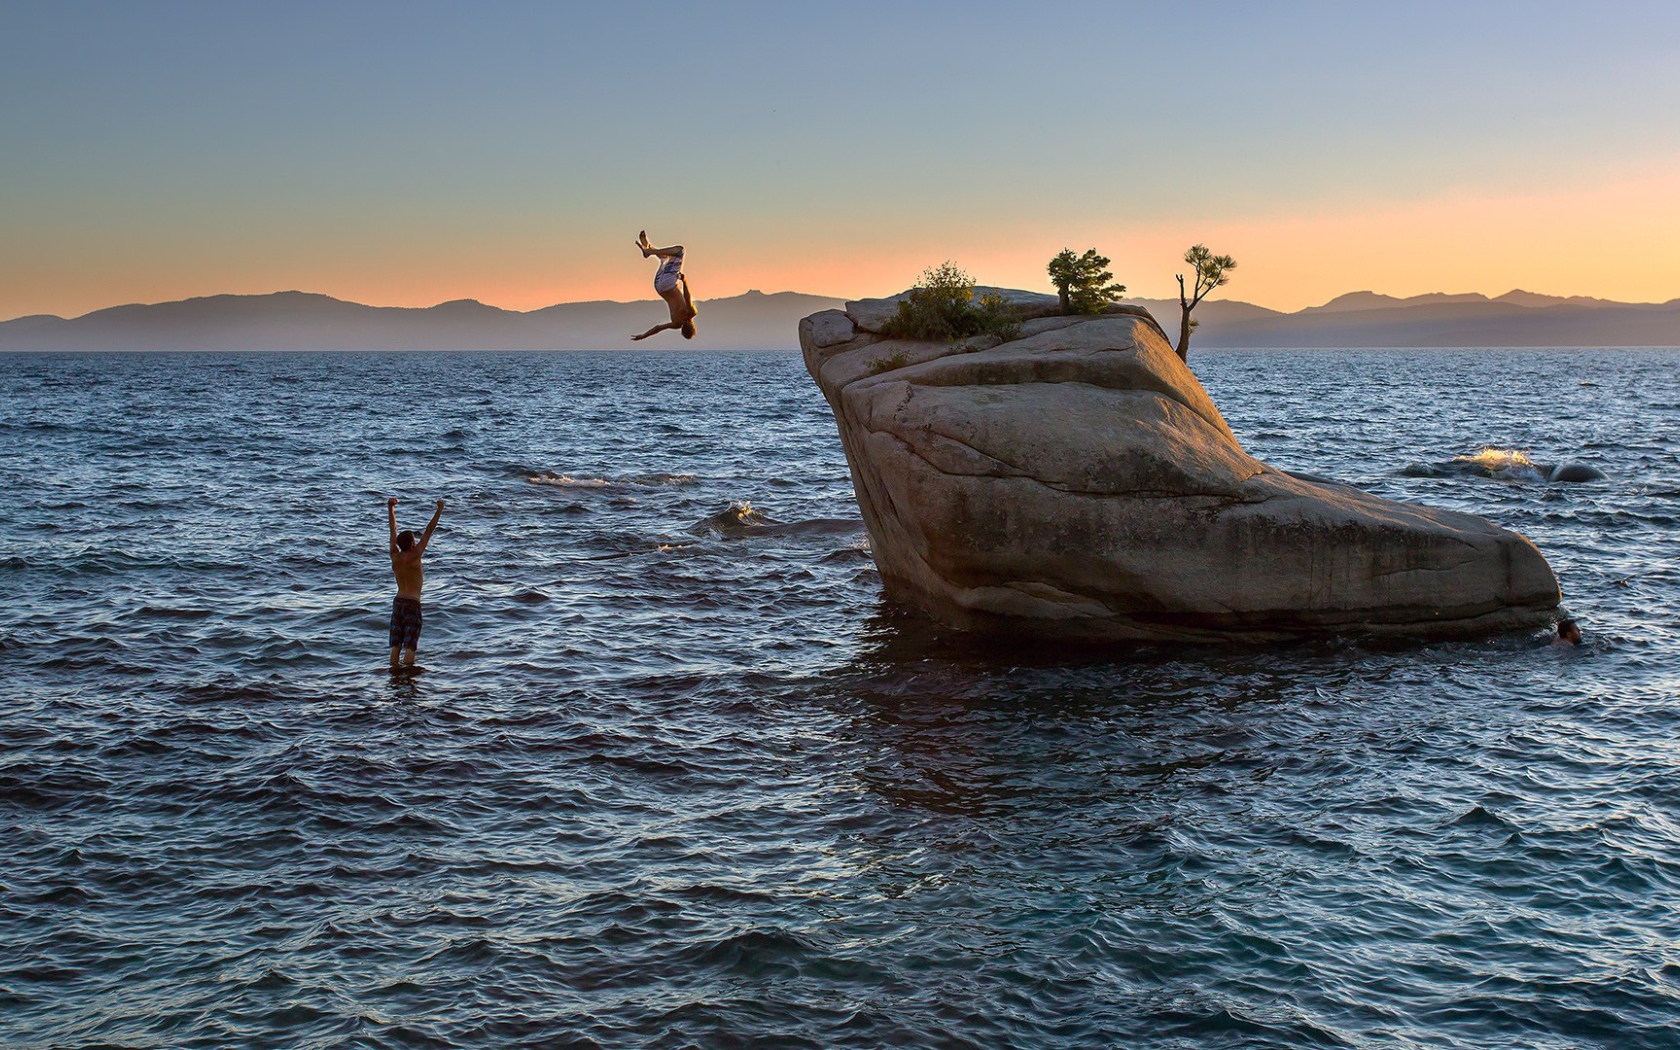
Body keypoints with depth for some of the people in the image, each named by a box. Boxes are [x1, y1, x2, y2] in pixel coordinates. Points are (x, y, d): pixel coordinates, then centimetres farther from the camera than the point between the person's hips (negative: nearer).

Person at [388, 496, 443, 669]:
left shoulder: (394, 556, 2)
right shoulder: (413, 556, -11)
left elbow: (393, 530, 11)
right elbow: (428, 531, -10)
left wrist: (390, 508, 20)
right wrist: (439, 510, -6)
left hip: (397, 602, 6)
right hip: (412, 603, -6)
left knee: (395, 644, 6)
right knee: (410, 645, -7)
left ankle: (394, 671, 4)